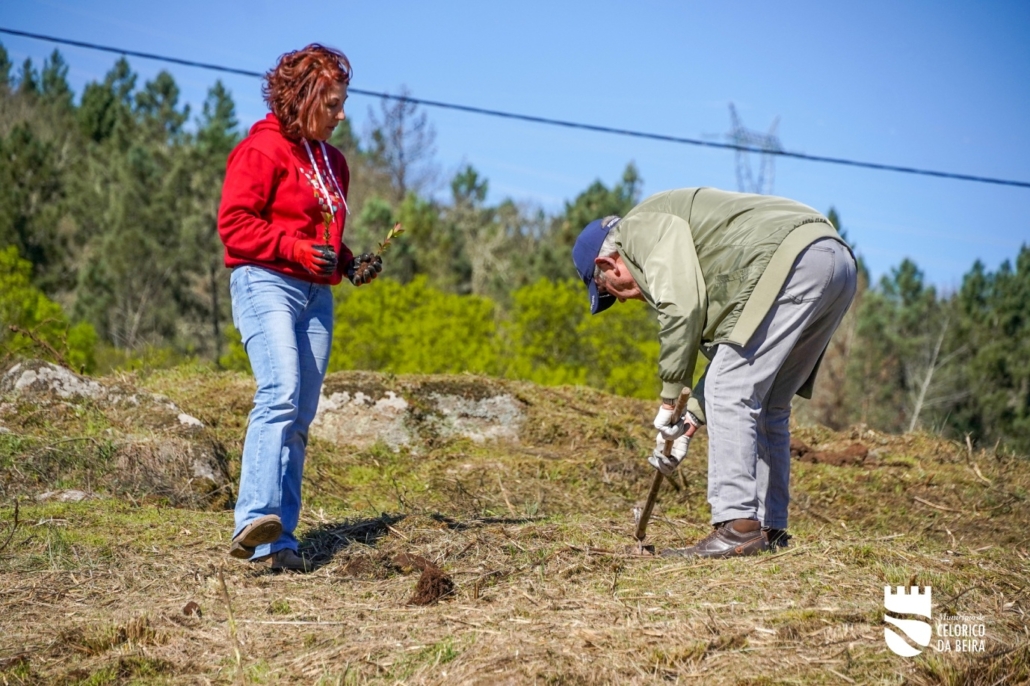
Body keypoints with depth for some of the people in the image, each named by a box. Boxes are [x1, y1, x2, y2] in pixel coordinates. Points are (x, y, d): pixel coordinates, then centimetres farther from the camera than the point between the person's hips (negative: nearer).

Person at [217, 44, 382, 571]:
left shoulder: (331, 160, 22)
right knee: (281, 394, -26)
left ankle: (278, 541, 4)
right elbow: (234, 223, -11)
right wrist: (296, 248, -19)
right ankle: (256, 519, -34)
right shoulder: (262, 150, -5)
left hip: (316, 295, 8)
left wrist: (350, 264, 13)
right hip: (265, 284, -8)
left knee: (300, 417, 3)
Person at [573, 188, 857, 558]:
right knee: (766, 405, 15)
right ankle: (769, 532, 13)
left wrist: (670, 398, -5)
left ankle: (737, 528, -11)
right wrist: (691, 418, 21)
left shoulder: (642, 227, 4)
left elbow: (682, 307, -12)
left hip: (793, 259, -10)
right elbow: (726, 350, 27)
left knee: (732, 395, -8)